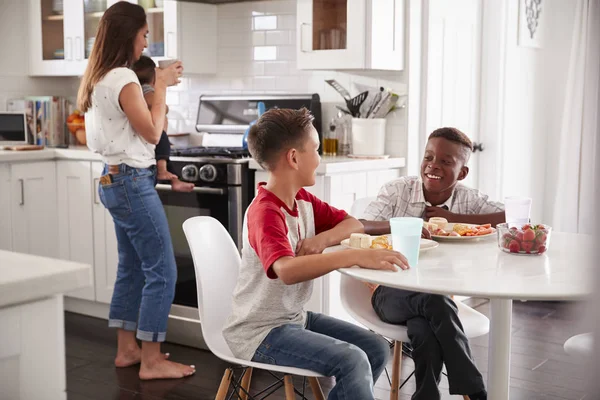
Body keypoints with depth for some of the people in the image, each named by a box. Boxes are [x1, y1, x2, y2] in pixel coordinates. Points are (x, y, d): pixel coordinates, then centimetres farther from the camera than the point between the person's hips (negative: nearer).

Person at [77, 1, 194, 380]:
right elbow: (152, 133, -13)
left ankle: (127, 349, 25)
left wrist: (156, 85, 13)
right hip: (133, 182, -10)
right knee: (162, 271, -4)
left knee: (133, 268, 16)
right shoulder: (123, 78, -17)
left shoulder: (100, 78, 12)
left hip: (115, 180, 10)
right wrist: (162, 86, -6)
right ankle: (151, 361, 2)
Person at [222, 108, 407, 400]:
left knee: (377, 350, 0)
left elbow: (353, 224, 9)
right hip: (259, 331, -9)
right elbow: (288, 270, -40)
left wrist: (323, 238, -13)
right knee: (352, 361, -24)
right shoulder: (265, 213, -23)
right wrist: (356, 257, -48)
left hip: (295, 317, 9)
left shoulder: (304, 201, 4)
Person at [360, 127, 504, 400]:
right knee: (434, 300, -33)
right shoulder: (396, 191, 1)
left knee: (426, 334, -33)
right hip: (393, 290, -1)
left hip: (440, 293, 1)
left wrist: (451, 217, -15)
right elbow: (359, 228, -10)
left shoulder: (468, 200, 3)